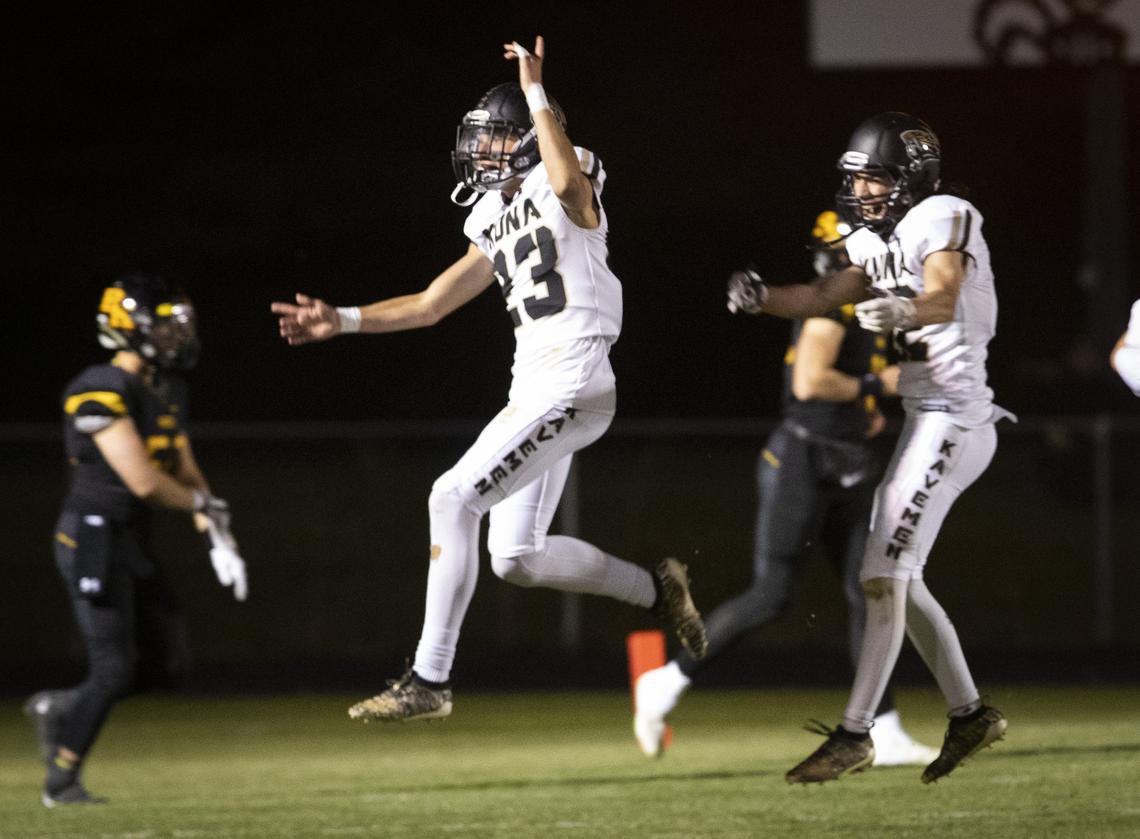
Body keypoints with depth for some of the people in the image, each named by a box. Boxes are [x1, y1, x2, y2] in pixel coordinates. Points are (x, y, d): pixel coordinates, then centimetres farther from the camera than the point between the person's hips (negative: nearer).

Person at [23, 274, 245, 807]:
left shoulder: (165, 389, 10)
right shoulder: (101, 392, -19)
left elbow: (185, 472, 17)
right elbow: (144, 482, -21)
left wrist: (218, 540, 8)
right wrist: (204, 505, -5)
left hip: (132, 542, 9)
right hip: (93, 538, -9)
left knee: (167, 664, 6)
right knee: (114, 668, -8)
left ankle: (60, 710, 24)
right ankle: (62, 781, 8)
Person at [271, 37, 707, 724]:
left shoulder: (562, 192, -7)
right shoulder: (497, 221, 19)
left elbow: (567, 181, -34)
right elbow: (430, 305, 25)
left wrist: (536, 92, -26)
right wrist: (342, 322, 19)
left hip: (572, 388, -10)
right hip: (533, 389, 10)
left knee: (453, 499, -16)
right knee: (517, 558, 8)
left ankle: (430, 680, -12)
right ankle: (656, 590, 27)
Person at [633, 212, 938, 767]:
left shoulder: (863, 306, 16)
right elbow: (810, 382, -24)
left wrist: (862, 409, 13)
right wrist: (877, 385, -14)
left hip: (845, 470, 9)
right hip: (803, 463, -9)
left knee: (866, 596, 4)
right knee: (768, 597, -9)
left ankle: (885, 735, 4)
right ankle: (667, 683, 5)